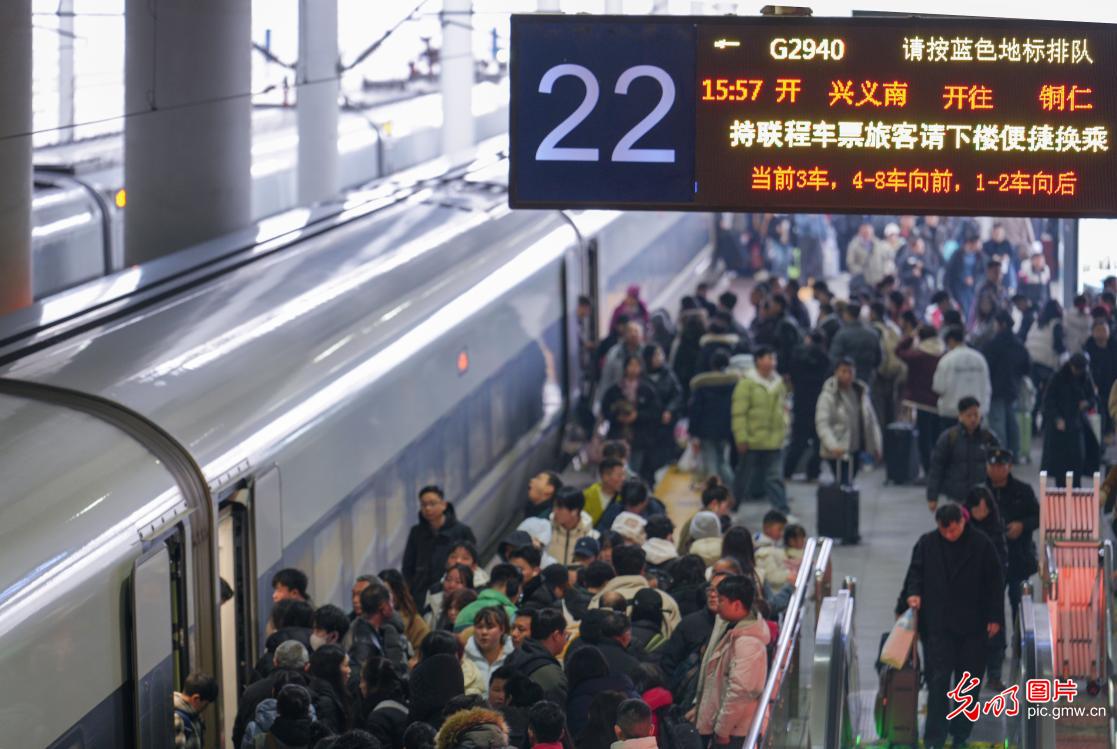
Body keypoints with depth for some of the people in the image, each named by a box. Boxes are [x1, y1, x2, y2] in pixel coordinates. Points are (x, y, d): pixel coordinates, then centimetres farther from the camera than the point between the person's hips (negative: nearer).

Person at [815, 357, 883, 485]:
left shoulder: (861, 392, 8)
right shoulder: (828, 396, -10)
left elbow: (871, 420, 14)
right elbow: (822, 424, -17)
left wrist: (876, 445, 11)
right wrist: (833, 446, -30)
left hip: (856, 449, 6)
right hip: (838, 451, -6)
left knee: (849, 482, 10)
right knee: (843, 483, -10)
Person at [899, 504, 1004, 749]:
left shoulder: (981, 545, -4)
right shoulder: (926, 543, 0)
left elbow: (994, 582, 0)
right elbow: (915, 573, 11)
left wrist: (995, 617, -3)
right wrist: (913, 593, -9)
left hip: (973, 626, 0)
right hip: (937, 625, 0)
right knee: (938, 681, -5)